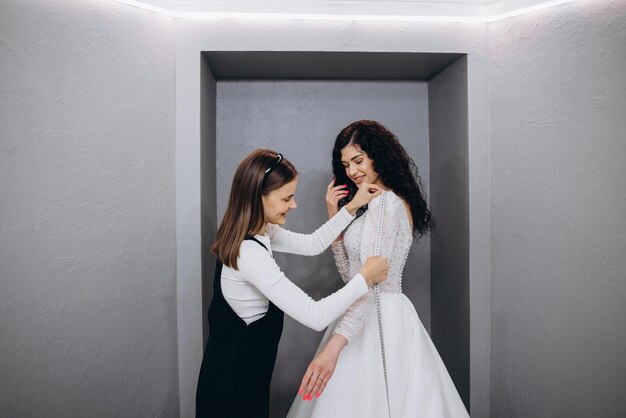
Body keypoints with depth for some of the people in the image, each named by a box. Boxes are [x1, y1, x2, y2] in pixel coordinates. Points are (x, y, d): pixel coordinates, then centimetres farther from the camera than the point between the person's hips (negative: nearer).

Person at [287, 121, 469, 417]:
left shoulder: (385, 202, -15)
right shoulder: (384, 201, 14)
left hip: (379, 320, -9)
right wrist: (335, 219, 4)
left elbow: (371, 284, -25)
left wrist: (333, 346, -32)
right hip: (371, 317, 9)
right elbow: (349, 273, 11)